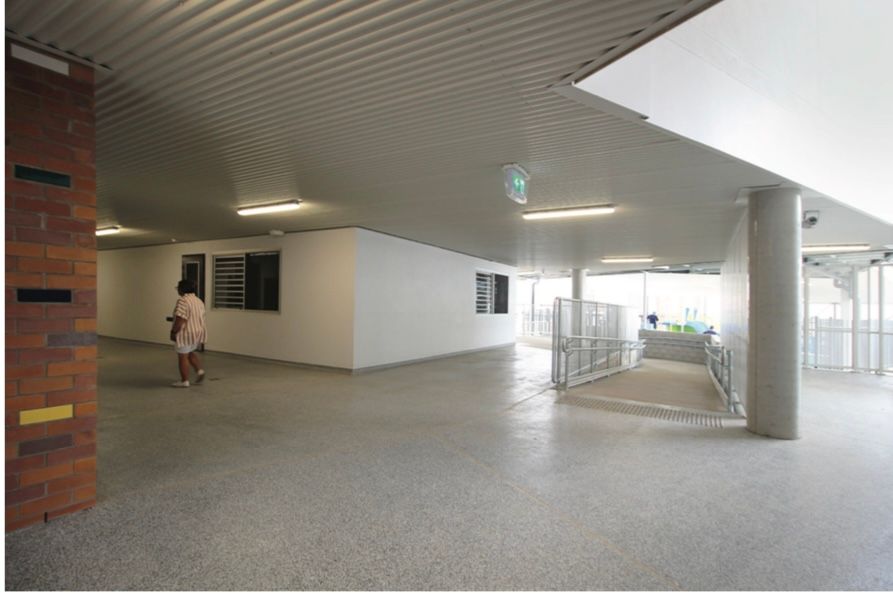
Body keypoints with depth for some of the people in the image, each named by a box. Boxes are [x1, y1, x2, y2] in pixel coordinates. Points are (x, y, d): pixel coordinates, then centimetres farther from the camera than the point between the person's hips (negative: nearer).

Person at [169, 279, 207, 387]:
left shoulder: (183, 301, -17)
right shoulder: (199, 301, 10)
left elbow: (180, 319, -22)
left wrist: (173, 332, -13)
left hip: (186, 334, -9)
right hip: (198, 332, 9)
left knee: (182, 357, 1)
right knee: (191, 353, 23)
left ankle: (184, 381, 6)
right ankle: (199, 370, 11)